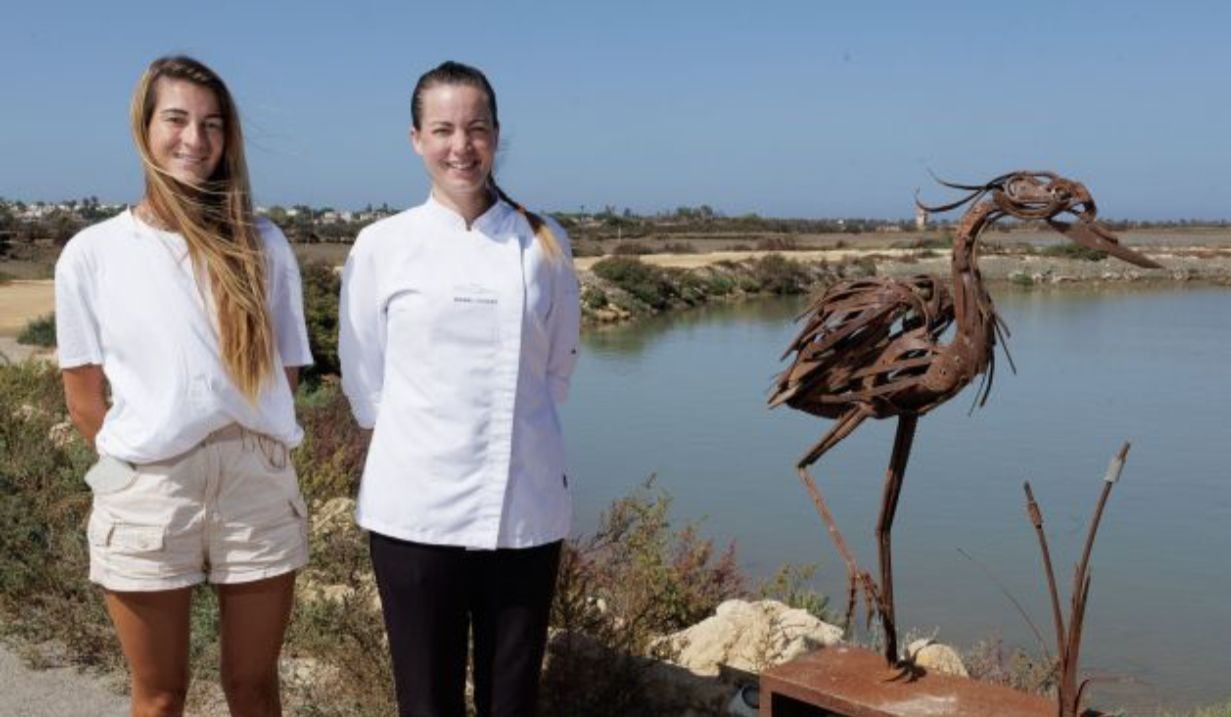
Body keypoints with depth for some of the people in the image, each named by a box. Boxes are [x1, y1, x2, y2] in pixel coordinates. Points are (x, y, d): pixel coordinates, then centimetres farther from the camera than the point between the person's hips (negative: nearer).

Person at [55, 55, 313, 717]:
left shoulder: (262, 245, 3)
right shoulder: (92, 253, 0)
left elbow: (285, 375, 7)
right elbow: (84, 395, 4)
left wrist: (238, 454, 2)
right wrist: (143, 462, 4)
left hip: (257, 488, 1)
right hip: (146, 495, 0)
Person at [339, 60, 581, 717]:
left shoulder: (544, 245, 2)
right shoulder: (381, 246, -1)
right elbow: (364, 380, 6)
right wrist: (425, 437, 9)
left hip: (525, 508, 1)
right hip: (417, 507, -1)